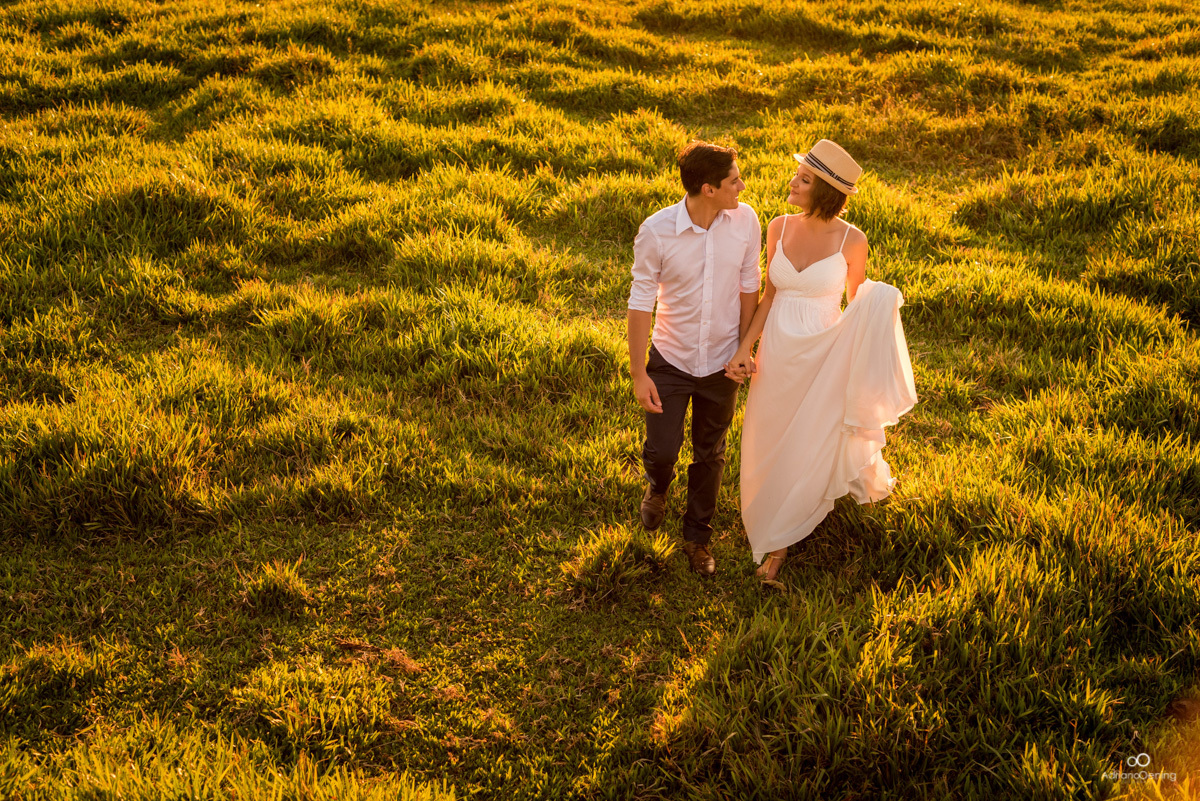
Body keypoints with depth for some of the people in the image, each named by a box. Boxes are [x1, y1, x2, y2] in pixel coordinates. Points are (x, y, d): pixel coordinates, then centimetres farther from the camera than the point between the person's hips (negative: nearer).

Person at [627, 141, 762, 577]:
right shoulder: (656, 232, -22)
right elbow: (640, 303, -13)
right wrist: (639, 374, -11)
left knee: (710, 456, 15)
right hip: (670, 361, -2)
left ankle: (698, 536, 37)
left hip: (721, 362, 2)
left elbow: (748, 286, 1)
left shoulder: (745, 221, -13)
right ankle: (658, 487, 42)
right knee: (661, 451, 2)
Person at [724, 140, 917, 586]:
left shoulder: (852, 241, -14)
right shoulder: (779, 228, -5)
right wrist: (744, 348, -5)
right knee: (770, 443, 17)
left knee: (808, 449, 9)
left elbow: (857, 306, 1)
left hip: (824, 357, -3)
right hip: (777, 354, 3)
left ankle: (778, 539, 30)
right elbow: (769, 297, 3)